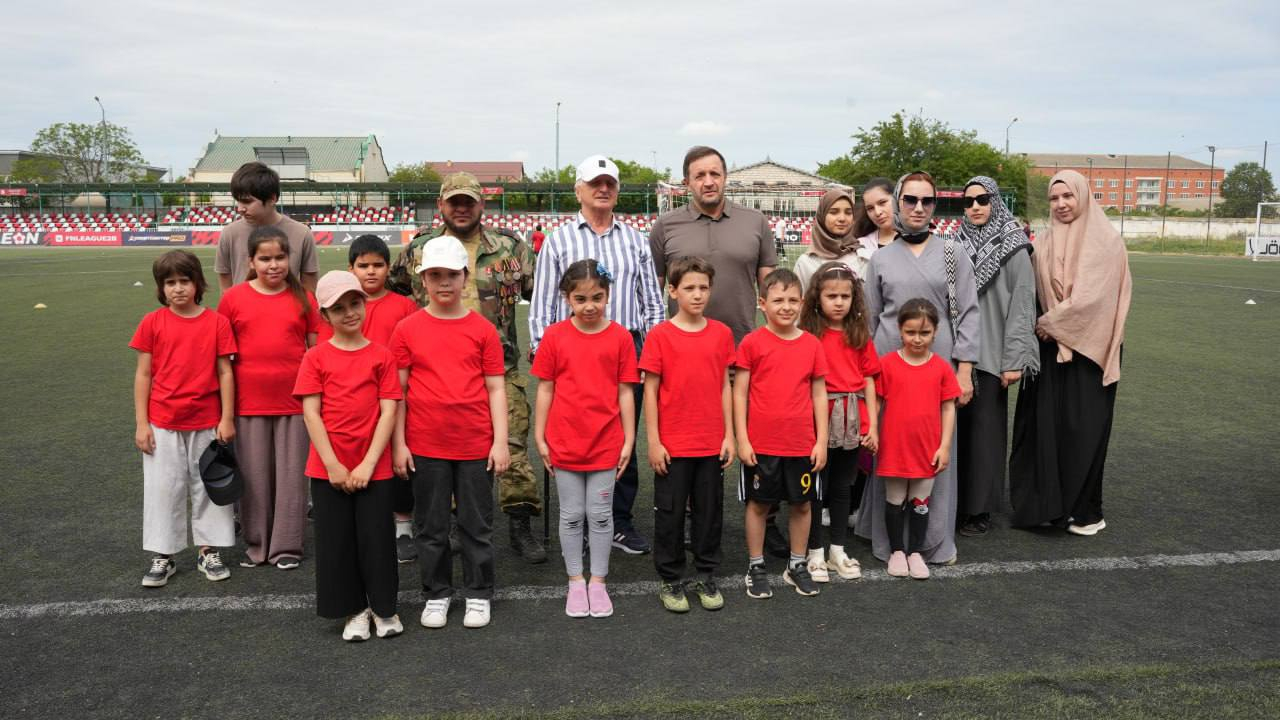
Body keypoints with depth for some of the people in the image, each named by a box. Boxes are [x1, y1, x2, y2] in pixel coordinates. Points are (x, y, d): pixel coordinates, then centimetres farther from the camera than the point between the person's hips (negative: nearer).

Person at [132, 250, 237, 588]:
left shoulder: (217, 322, -4)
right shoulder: (152, 323, -2)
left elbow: (225, 373, -1)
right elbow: (143, 375, 0)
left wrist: (227, 419, -4)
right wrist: (141, 423, -2)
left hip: (207, 423, 0)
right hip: (163, 424, 0)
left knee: (208, 485, 10)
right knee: (163, 488, 7)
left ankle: (209, 552, 23)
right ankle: (163, 556, 20)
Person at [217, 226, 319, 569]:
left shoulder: (303, 299, 1)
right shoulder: (233, 298, 0)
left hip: (294, 401, 0)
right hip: (249, 403, 0)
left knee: (292, 474, 6)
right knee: (254, 475, 10)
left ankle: (287, 545, 19)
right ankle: (256, 544, 24)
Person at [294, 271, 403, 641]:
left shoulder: (381, 356, -1)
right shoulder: (316, 357, 0)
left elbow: (388, 412, -5)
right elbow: (310, 413, -4)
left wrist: (368, 464, -12)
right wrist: (332, 465, -11)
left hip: (374, 468, -1)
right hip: (327, 468, 1)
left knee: (377, 537, 5)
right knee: (336, 540, 8)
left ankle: (384, 607, 24)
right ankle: (354, 610, 24)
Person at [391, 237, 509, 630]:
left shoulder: (483, 329, 0)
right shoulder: (407, 329, 0)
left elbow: (496, 388, 1)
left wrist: (500, 441, -3)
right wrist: (399, 443, -1)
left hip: (476, 446, 0)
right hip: (425, 447, 0)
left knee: (477, 524, 10)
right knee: (431, 526, 12)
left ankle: (479, 594, 25)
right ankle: (436, 594, 27)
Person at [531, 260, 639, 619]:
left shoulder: (620, 337, -3)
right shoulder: (554, 336, -2)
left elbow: (625, 392, 0)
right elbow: (544, 390, 2)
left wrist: (628, 440, -1)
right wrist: (539, 438, 1)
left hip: (605, 443, 0)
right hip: (564, 442, 0)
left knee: (600, 515, 9)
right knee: (571, 515, 11)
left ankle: (598, 582, 23)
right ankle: (575, 582, 24)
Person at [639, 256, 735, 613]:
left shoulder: (721, 333, 2)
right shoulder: (660, 335, -6)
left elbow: (725, 386, 7)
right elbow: (650, 391, -5)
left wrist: (729, 435, 3)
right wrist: (653, 441, -7)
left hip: (712, 444, 3)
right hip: (672, 445, -3)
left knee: (710, 510, 12)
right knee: (670, 512, 7)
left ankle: (705, 576, 27)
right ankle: (671, 580, 22)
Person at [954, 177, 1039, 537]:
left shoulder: (1012, 248, -5)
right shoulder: (957, 246, 8)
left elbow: (1021, 304, -9)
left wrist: (1014, 359, -13)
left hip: (989, 354, -4)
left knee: (984, 429, 1)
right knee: (955, 426, 8)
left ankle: (980, 508, 12)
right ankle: (955, 500, 19)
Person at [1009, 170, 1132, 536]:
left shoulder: (1105, 239, -7)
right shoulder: (1046, 244, 10)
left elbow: (1096, 294, -15)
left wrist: (1052, 323, -9)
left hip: (1087, 348, -5)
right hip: (1050, 347, 5)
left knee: (1083, 427, 0)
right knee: (1046, 424, 5)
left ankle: (1085, 510, 12)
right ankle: (1048, 501, 16)